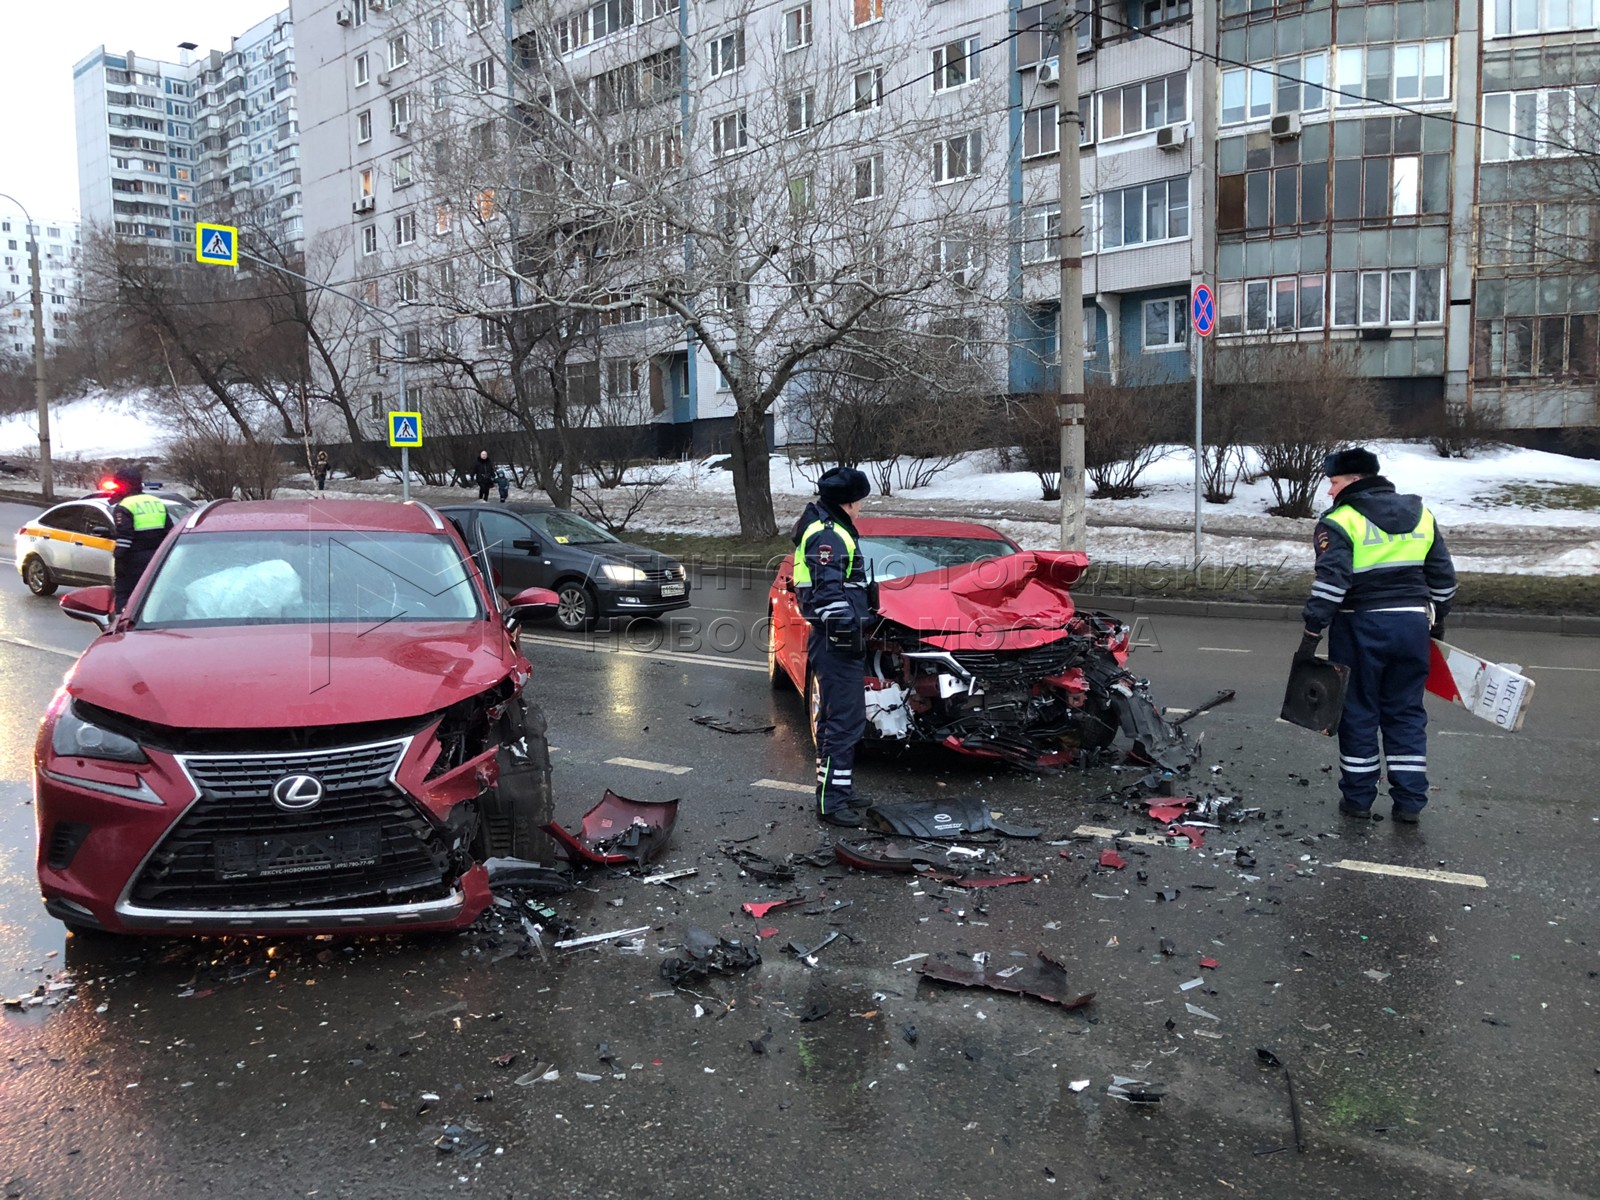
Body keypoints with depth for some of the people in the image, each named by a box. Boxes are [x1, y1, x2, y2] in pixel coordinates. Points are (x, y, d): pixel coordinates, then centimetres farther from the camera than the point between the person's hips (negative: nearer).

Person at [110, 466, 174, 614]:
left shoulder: (123, 507, -8)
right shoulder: (158, 504, 13)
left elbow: (123, 542, -16)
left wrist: (117, 571, -12)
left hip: (135, 564, -7)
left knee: (124, 601, -4)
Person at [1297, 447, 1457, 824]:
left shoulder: (1340, 522, -9)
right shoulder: (1421, 515, 10)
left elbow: (1330, 582, -19)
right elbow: (1443, 577, 15)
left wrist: (1312, 633, -17)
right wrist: (1437, 621, 26)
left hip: (1362, 628, -5)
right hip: (1413, 625, 5)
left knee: (1358, 713, 7)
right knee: (1406, 713, 12)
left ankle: (1358, 797, 15)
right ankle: (1409, 802, 14)